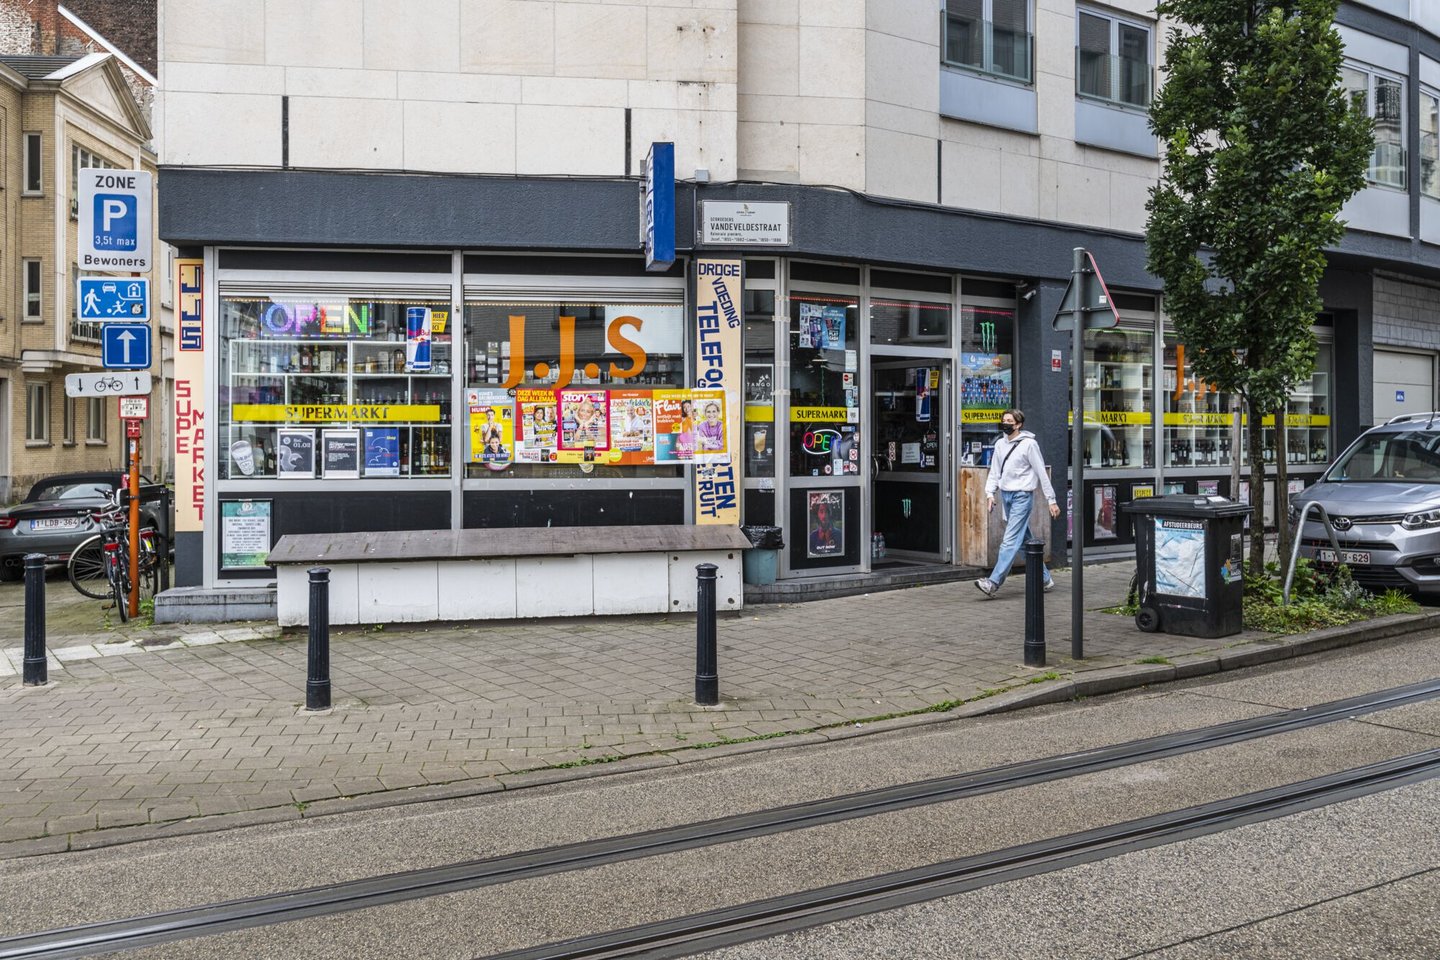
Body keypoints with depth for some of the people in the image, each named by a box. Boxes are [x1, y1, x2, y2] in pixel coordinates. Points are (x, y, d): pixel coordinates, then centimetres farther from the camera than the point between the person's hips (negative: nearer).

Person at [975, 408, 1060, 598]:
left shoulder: (1029, 444, -8)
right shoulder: (1000, 444, 12)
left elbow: (1042, 473, -6)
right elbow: (995, 471, 15)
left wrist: (1051, 500, -6)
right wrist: (990, 493, -1)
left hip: (1022, 495, -8)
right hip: (1006, 495, 8)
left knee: (1010, 540, -12)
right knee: (1025, 540, 13)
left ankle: (994, 582, -18)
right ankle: (1044, 578, 24)